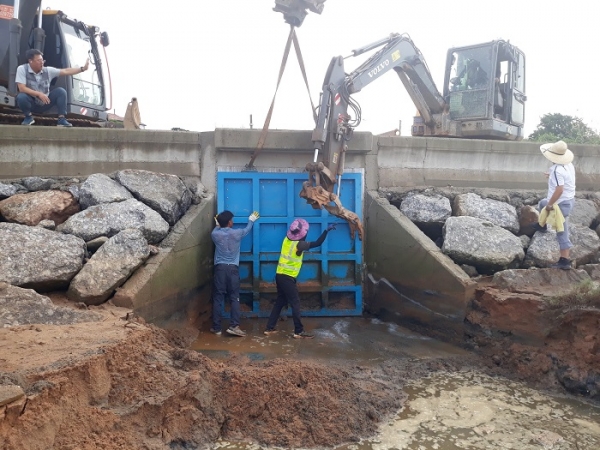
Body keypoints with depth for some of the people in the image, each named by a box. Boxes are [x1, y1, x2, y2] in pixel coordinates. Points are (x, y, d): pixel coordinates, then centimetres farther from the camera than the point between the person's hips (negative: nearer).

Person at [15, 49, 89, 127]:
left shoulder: (47, 70, -7)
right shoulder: (22, 69, -16)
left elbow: (66, 71, -8)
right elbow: (21, 88, -23)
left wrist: (83, 68, -16)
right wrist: (39, 94, -33)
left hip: (45, 103, 3)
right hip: (32, 104, -3)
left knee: (61, 91, -18)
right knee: (21, 97, -36)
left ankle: (62, 119, -17)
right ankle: (28, 117, -5)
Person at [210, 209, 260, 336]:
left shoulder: (215, 234, 0)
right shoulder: (237, 233, -1)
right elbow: (247, 229, 22)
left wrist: (218, 224, 47)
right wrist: (251, 220, 42)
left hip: (220, 268, 1)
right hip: (233, 268, -1)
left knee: (218, 298, 5)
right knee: (235, 298, 4)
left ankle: (216, 328, 9)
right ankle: (234, 326, -5)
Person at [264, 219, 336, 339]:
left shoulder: (287, 239, 3)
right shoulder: (300, 244, -16)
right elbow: (317, 243, -13)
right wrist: (327, 230, -7)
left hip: (279, 275, 8)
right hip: (288, 277, -8)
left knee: (280, 302, 15)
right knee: (295, 303, -1)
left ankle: (269, 328, 18)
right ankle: (299, 331, 2)